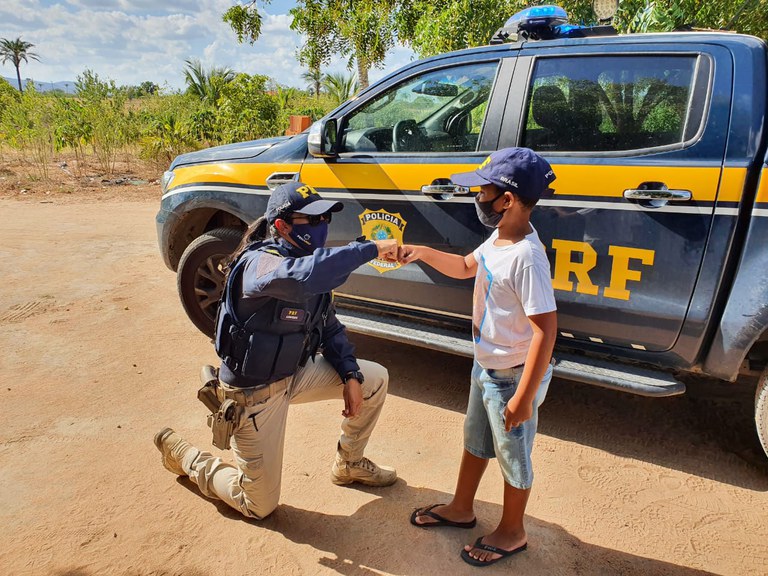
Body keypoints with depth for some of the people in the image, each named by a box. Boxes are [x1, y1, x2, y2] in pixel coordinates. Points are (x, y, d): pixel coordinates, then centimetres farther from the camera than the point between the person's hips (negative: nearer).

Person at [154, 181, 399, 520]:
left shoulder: (311, 265, -1)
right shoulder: (261, 262, -26)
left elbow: (330, 327, 8)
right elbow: (302, 276, -51)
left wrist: (350, 375, -5)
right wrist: (371, 249, -43)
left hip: (294, 374, 8)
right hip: (254, 391, -7)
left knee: (375, 380, 4)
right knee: (259, 506, 6)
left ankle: (349, 464, 26)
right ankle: (181, 453, 27)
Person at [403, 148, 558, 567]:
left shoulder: (526, 256, -30)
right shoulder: (499, 237, -3)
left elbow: (545, 330, -29)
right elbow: (466, 267, 15)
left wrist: (524, 397, -26)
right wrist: (422, 253, 0)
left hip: (514, 376, -9)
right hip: (485, 366, 9)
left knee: (512, 454, 14)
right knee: (476, 441, 25)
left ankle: (512, 532, 39)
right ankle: (461, 509, 48)